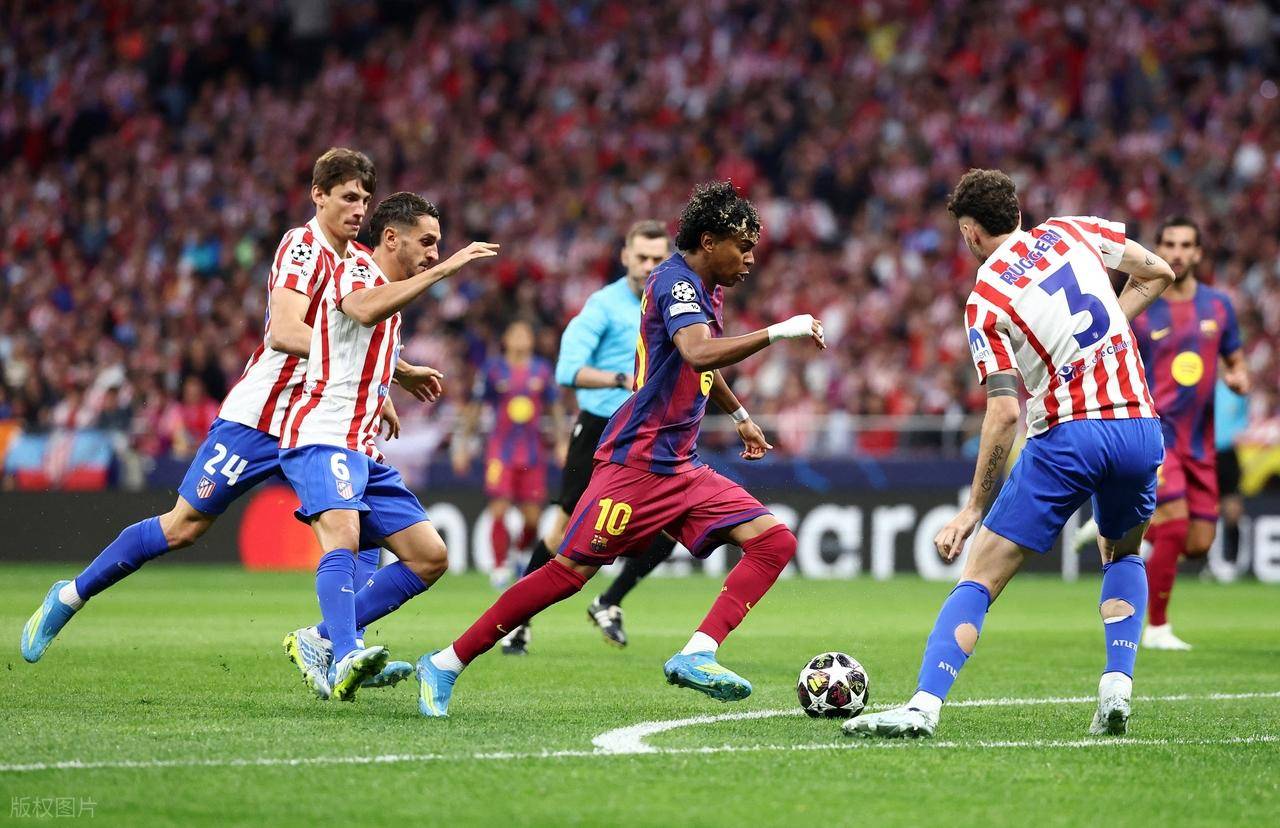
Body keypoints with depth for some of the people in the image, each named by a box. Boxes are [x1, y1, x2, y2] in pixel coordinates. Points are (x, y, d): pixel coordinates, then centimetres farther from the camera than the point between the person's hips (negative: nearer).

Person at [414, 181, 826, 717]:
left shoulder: (704, 289, 16)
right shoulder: (677, 283, -14)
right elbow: (699, 353, -35)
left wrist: (739, 416, 46)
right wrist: (777, 332, -31)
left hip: (681, 468, 9)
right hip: (636, 462, -9)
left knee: (774, 541, -5)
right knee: (571, 571, -11)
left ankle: (696, 656, -16)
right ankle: (446, 664, -1)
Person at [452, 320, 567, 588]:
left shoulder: (542, 370, 8)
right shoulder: (493, 369, 2)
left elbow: (555, 408, 17)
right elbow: (474, 408, 8)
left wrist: (561, 443, 12)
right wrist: (462, 444, 7)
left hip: (533, 453, 2)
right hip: (501, 452, -2)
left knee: (532, 517, 1)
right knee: (498, 511, -13)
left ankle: (522, 553, 28)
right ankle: (500, 566, -3)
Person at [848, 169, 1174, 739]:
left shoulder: (985, 301, -3)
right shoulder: (1072, 233, 10)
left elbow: (1005, 412, -10)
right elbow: (1158, 273, 21)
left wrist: (973, 509, -5)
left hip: (1068, 434, -5)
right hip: (1140, 427, 5)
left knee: (979, 576, -1)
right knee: (1122, 554, 30)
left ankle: (923, 705, -15)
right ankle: (1117, 688, 11)